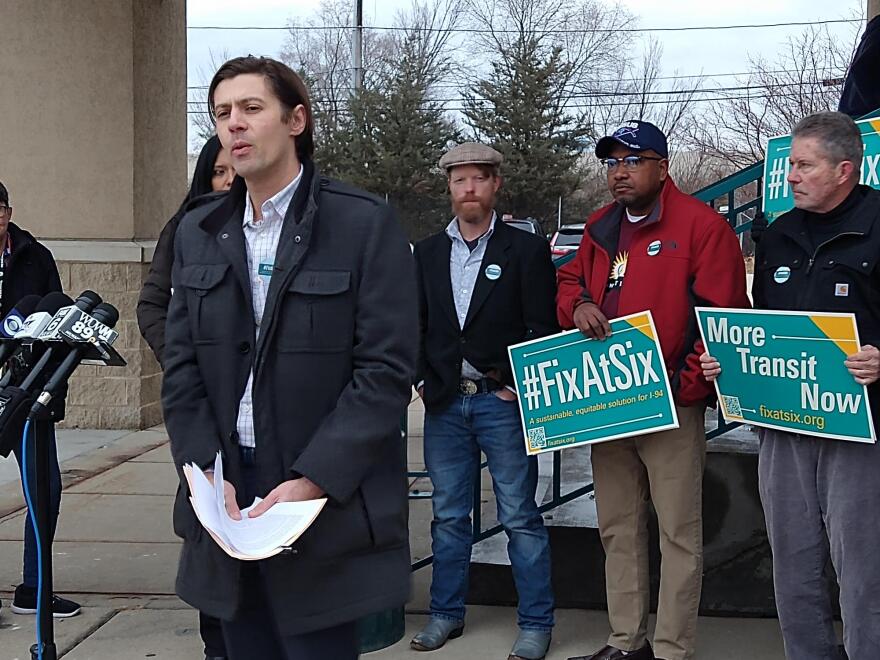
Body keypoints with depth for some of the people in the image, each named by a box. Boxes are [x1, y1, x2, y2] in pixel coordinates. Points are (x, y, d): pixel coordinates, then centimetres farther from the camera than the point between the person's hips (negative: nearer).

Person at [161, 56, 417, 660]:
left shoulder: (366, 224, -6)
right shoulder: (197, 234, 11)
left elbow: (386, 370, -10)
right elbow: (182, 368, 9)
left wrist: (313, 481, -16)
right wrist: (207, 472, -5)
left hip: (329, 506, -4)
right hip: (227, 495, 5)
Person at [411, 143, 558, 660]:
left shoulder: (526, 249, -2)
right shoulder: (428, 253, 10)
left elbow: (542, 328, -4)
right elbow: (415, 325, 13)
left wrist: (517, 386, -9)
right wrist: (424, 380, 2)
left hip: (503, 403, -4)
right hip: (445, 404, 4)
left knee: (520, 517, 1)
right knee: (449, 515, 13)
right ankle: (447, 614, 25)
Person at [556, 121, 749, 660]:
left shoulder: (702, 226, -9)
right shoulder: (600, 227, 13)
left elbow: (725, 317, -12)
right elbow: (570, 279, 23)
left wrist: (686, 384, -17)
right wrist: (578, 305, -1)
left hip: (671, 407, -7)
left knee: (679, 532, 1)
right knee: (618, 528, 14)